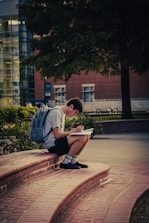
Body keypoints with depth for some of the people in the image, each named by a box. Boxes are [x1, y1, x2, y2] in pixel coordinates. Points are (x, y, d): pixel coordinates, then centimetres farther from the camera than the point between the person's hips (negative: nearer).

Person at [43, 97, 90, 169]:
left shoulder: (62, 113, 17)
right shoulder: (56, 113, -15)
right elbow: (57, 135, -21)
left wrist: (72, 131, 2)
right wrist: (71, 132, -11)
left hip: (57, 142, 10)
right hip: (52, 144, -10)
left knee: (86, 137, 3)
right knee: (81, 138, -23)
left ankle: (73, 161, 6)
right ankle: (65, 163, -14)